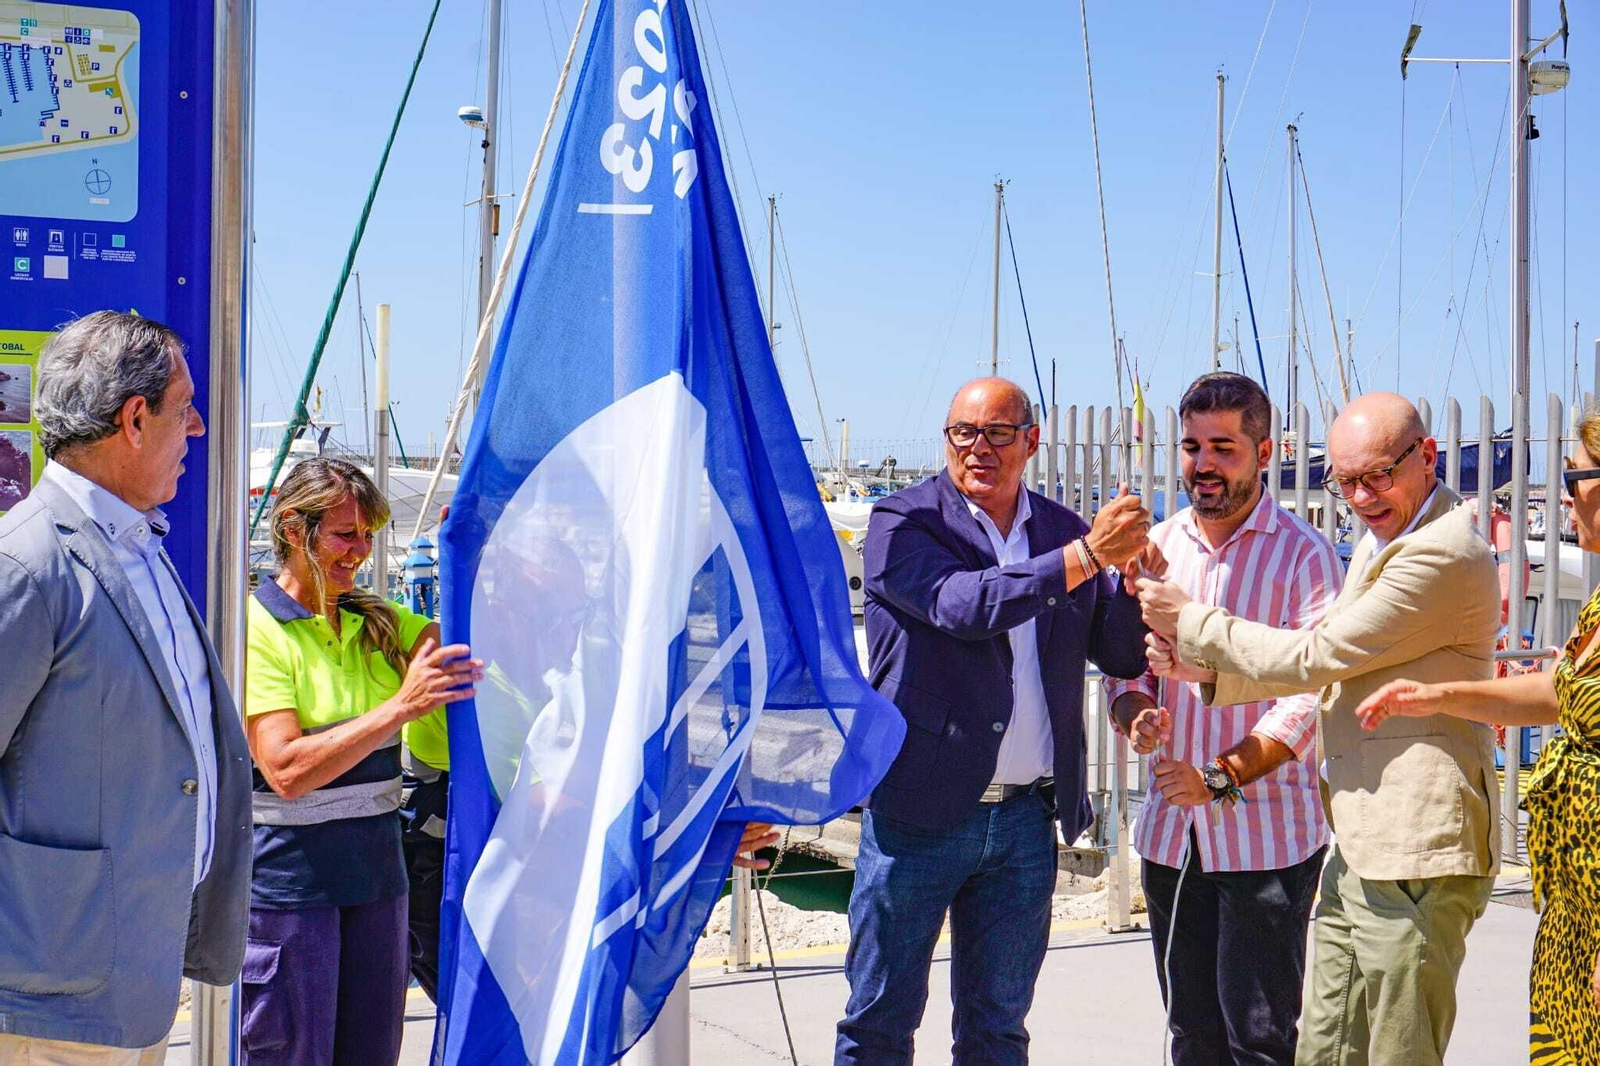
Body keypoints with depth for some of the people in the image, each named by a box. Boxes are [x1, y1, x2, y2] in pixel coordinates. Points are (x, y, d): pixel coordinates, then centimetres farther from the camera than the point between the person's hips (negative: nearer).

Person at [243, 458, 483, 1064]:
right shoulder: (254, 627, -11)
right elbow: (287, 771, -20)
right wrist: (402, 706, -25)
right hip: (288, 876, -6)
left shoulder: (378, 621, 9)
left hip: (376, 871, 6)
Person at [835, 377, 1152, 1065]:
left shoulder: (1062, 531, 10)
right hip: (919, 809, -4)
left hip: (1027, 819, 4)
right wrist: (1087, 554, -23)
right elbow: (963, 604, -21)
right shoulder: (901, 523, -3)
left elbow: (1122, 655, 9)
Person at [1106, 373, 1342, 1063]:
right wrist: (1134, 715, -10)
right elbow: (1123, 664, 13)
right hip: (1171, 831, 5)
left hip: (1267, 832, -5)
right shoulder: (1156, 547, 10)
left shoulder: (1304, 556, -5)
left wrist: (1221, 777, -21)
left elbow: (1311, 694, -12)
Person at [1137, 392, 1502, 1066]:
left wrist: (1191, 622, -7)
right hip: (1359, 850, 10)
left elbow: (1316, 658, -17)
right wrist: (1200, 666, 4)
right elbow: (1328, 670, 17)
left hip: (1415, 858, -10)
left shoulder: (1443, 554, -18)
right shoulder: (1380, 543, 17)